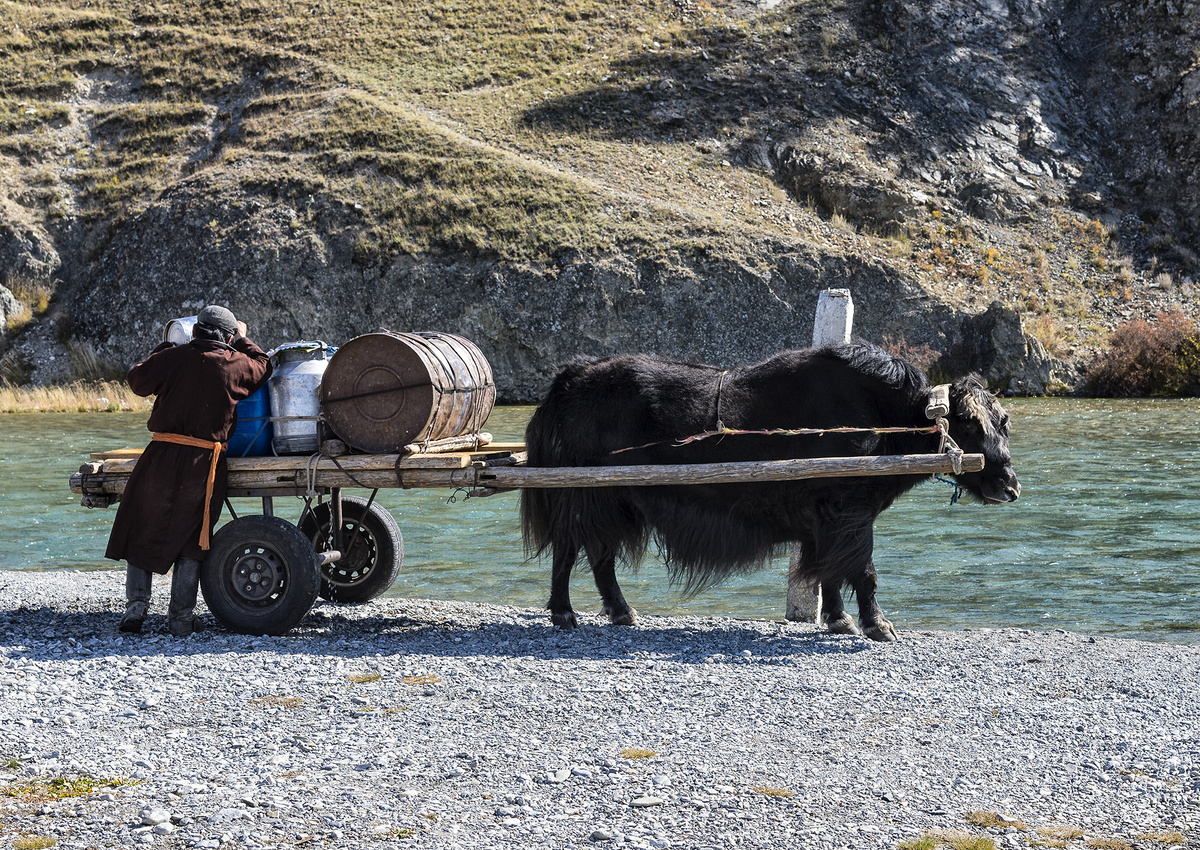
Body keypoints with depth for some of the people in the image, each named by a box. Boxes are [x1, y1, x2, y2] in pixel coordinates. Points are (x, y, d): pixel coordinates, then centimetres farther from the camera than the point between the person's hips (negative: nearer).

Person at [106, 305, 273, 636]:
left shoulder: (172, 357, -2)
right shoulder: (237, 364, 1)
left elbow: (137, 381, 13)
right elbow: (262, 366, 23)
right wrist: (243, 340, 39)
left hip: (163, 457, -1)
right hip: (205, 463, 1)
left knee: (140, 533, 14)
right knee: (191, 539, 13)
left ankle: (136, 604, 7)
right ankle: (181, 617, 12)